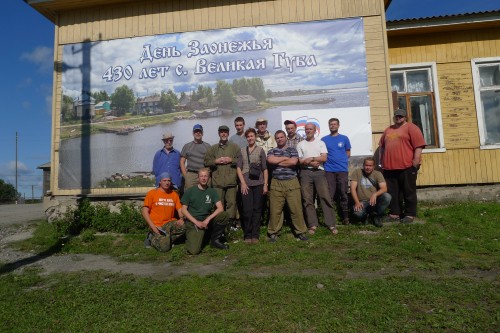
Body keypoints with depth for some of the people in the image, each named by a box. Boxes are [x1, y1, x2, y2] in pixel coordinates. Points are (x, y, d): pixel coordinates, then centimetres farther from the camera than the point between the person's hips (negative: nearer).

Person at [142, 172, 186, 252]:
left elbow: (180, 209, 5)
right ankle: (152, 238, 10)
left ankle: (166, 239, -4)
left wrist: (181, 218, -18)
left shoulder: (174, 194, 7)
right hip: (157, 225, -3)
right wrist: (153, 226, -15)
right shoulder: (152, 193, -2)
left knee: (184, 226, -27)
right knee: (165, 247, -21)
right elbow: (145, 211, -5)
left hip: (170, 223, 4)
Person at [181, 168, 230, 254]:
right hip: (193, 222, -3)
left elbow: (220, 208, -6)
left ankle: (215, 240, -2)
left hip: (207, 220, 3)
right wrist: (196, 222, -13)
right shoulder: (190, 191, -1)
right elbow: (183, 210, -2)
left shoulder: (212, 191, 5)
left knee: (224, 216, -25)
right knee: (194, 250, -23)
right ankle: (191, 237, 13)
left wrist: (208, 219, -19)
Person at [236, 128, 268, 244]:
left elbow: (265, 169, 6)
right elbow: (238, 167, 5)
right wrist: (243, 182, -6)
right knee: (247, 210, -2)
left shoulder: (260, 150, 7)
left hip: (258, 183, 0)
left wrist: (265, 184, -1)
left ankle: (255, 235, 11)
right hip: (246, 184, 0)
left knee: (257, 209, 3)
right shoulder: (242, 151, 10)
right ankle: (247, 235, 8)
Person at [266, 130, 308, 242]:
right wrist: (286, 158, -2)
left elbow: (293, 162, -9)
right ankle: (273, 233, 14)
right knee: (275, 209, 2)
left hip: (292, 182, 0)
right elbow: (270, 160, -9)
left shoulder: (292, 150, 11)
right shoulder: (272, 151, 14)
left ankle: (300, 232, 12)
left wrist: (277, 162, -3)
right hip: (276, 183, 1)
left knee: (296, 208, 0)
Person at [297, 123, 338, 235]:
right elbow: (299, 161, 4)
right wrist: (311, 163, -9)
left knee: (326, 197, -6)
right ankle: (312, 225, 8)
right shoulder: (300, 144, 13)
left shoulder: (320, 143, 13)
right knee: (307, 199, 0)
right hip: (305, 173, 1)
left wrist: (310, 158, -7)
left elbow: (324, 158, 0)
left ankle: (331, 224, 0)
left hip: (319, 172, 0)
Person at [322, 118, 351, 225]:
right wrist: (329, 160, -2)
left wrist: (340, 159, 1)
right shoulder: (324, 139, 8)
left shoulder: (344, 138, 9)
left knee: (343, 194, 3)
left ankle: (345, 217, 12)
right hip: (329, 170, 0)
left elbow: (348, 153, 13)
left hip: (343, 169, 0)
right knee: (330, 195, 1)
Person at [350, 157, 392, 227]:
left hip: (375, 201, 2)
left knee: (387, 196, -29)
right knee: (358, 213, -35)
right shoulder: (357, 172, 1)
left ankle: (377, 216, -3)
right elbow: (353, 188, -6)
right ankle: (365, 215, 6)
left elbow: (384, 188, -11)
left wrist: (375, 194, -33)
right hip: (362, 202, -2)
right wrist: (357, 202, -20)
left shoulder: (378, 174, 4)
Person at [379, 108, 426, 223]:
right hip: (389, 167, 6)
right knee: (392, 192, 9)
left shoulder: (411, 128, -1)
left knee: (409, 192, 4)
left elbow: (419, 146, -9)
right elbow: (382, 146, 21)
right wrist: (382, 162, 15)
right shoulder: (388, 130, 18)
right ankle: (394, 213, 19)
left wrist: (415, 163, -14)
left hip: (407, 166, -6)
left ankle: (410, 215, 12)